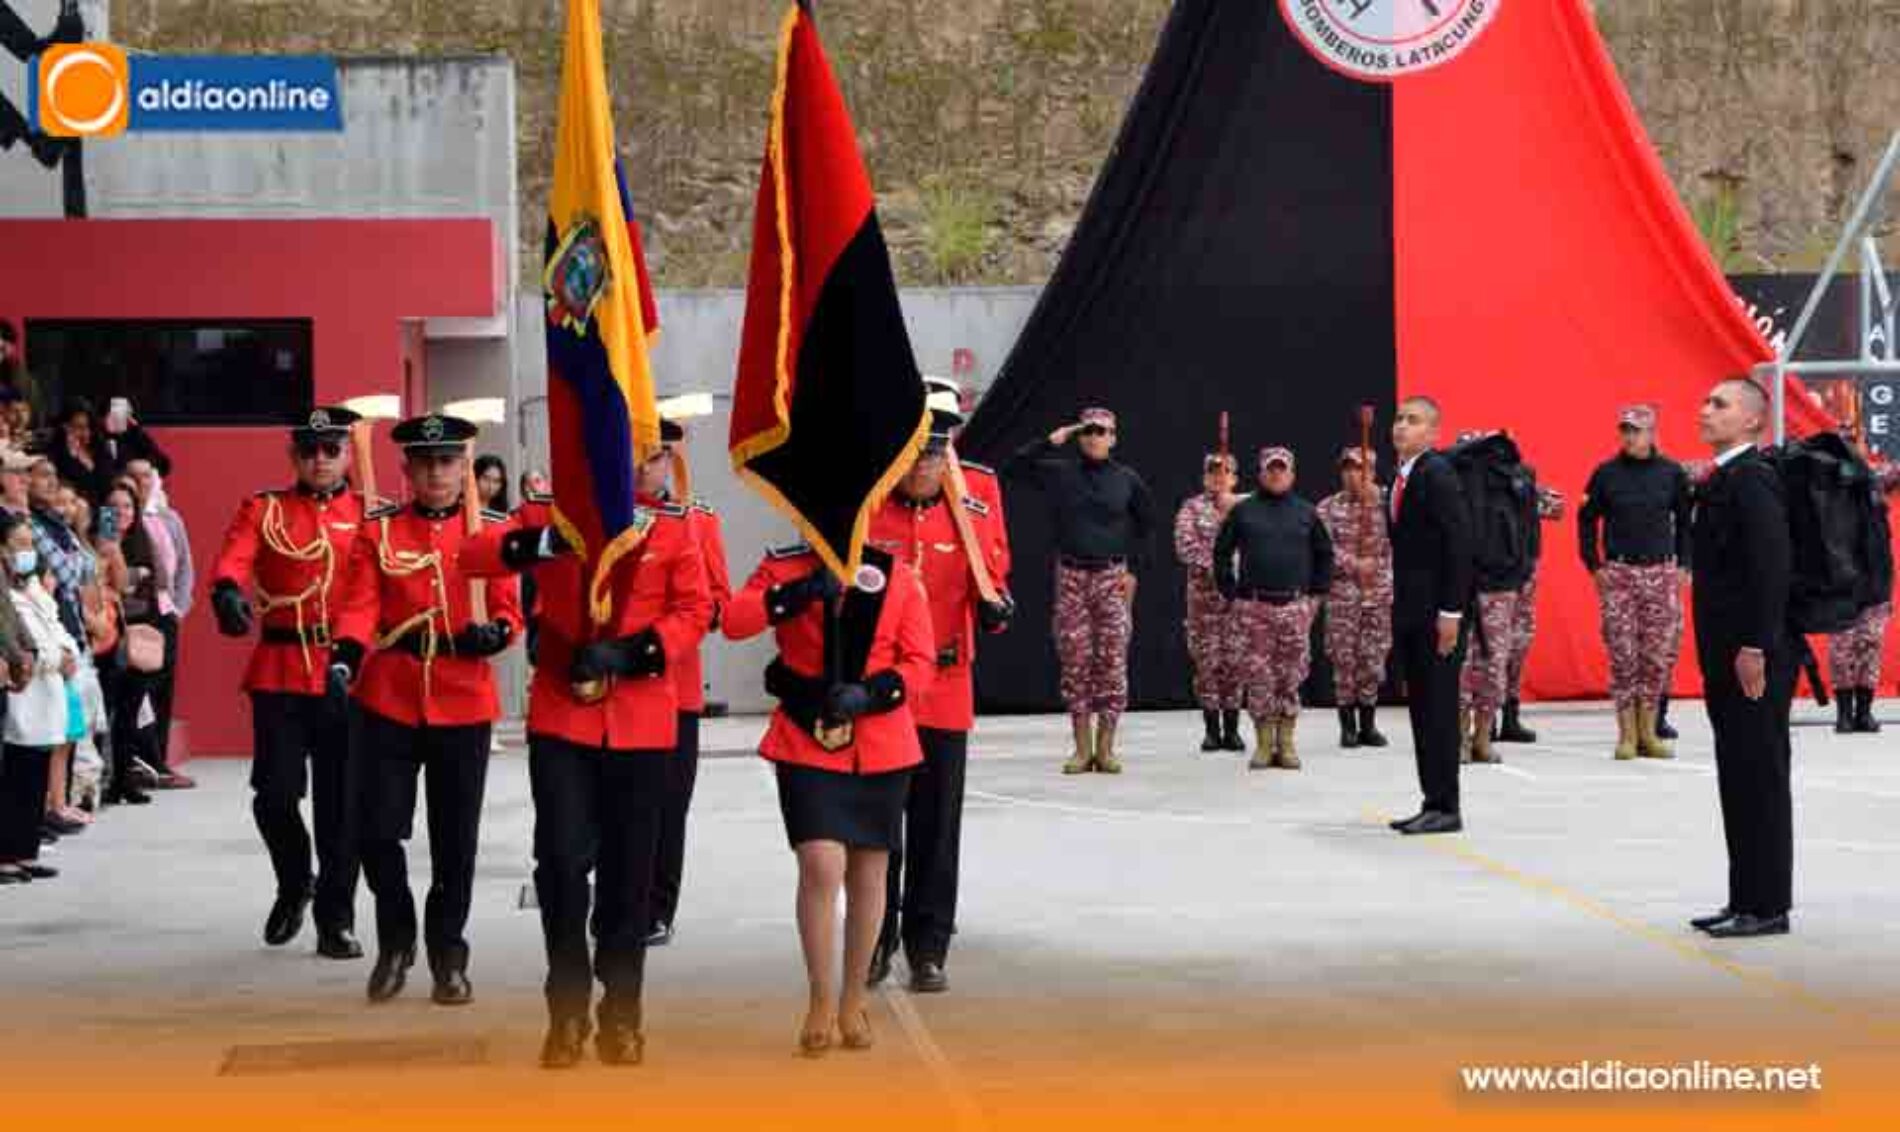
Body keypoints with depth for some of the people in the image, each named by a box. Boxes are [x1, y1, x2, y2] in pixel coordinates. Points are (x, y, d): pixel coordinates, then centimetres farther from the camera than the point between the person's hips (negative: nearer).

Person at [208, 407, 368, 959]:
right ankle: (295, 884, 26)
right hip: (279, 671, 0)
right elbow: (232, 557, -12)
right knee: (275, 795, -2)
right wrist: (228, 593, -35)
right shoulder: (263, 510, 6)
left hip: (346, 674, 0)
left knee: (340, 803, 1)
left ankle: (336, 919, 13)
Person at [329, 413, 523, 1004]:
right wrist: (344, 657, -23)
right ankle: (395, 940, 20)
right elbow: (359, 604, -5)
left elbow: (508, 608, 4)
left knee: (455, 842, 5)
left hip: (463, 705, 0)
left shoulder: (492, 531, 4)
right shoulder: (377, 531, 3)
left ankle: (448, 956, 19)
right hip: (387, 701, 0)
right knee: (376, 830, -2)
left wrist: (494, 631, -19)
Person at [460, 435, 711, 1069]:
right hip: (562, 718, 0)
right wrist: (552, 539, -23)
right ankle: (567, 1009, 7)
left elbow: (695, 613, -2)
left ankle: (621, 1014, 18)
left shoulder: (673, 530, 3)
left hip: (643, 724, 1)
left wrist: (627, 652, -17)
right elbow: (475, 558, -7)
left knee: (629, 873, 7)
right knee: (562, 861, -8)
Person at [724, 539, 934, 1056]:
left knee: (868, 874, 9)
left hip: (881, 748, 2)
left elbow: (920, 663, -1)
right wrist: (800, 593, -23)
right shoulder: (786, 567, 0)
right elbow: (734, 622, -13)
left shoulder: (900, 579, 2)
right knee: (821, 867, -15)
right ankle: (821, 1002, 0)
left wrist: (870, 692, -18)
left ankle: (853, 1002, 25)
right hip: (807, 742, -2)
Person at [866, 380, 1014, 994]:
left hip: (946, 690, 1)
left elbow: (993, 572, 10)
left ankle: (927, 948, 15)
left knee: (937, 826, 6)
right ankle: (876, 941, 21)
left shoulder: (978, 495, -1)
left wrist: (994, 606, -10)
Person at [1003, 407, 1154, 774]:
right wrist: (1049, 443, -8)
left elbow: (1146, 524, 13)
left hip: (1112, 577, -1)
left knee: (1112, 662, -3)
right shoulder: (1060, 472, 3)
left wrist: (1134, 568, 5)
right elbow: (1012, 469, -1)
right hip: (1071, 577, 1)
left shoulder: (1126, 479, 3)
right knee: (1074, 662, 0)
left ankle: (1105, 747, 3)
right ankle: (1082, 748, 6)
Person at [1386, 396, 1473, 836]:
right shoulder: (1403, 478, 16)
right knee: (1420, 709, 10)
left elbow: (1458, 543, -16)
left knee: (1439, 708, -6)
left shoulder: (1437, 474, -11)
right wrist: (1397, 607, 13)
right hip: (1409, 611, 9)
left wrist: (1449, 613, -20)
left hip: (1436, 612, -9)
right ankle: (1433, 803, 14)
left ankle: (1446, 807, -2)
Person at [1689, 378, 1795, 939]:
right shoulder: (1721, 480, 16)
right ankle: (1748, 900, 19)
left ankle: (1767, 907, 1)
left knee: (1760, 782, -4)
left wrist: (1755, 648, -23)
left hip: (1754, 662, -10)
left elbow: (1772, 565, -21)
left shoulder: (1752, 480, -14)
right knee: (1739, 782, 13)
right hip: (1727, 660, 10)